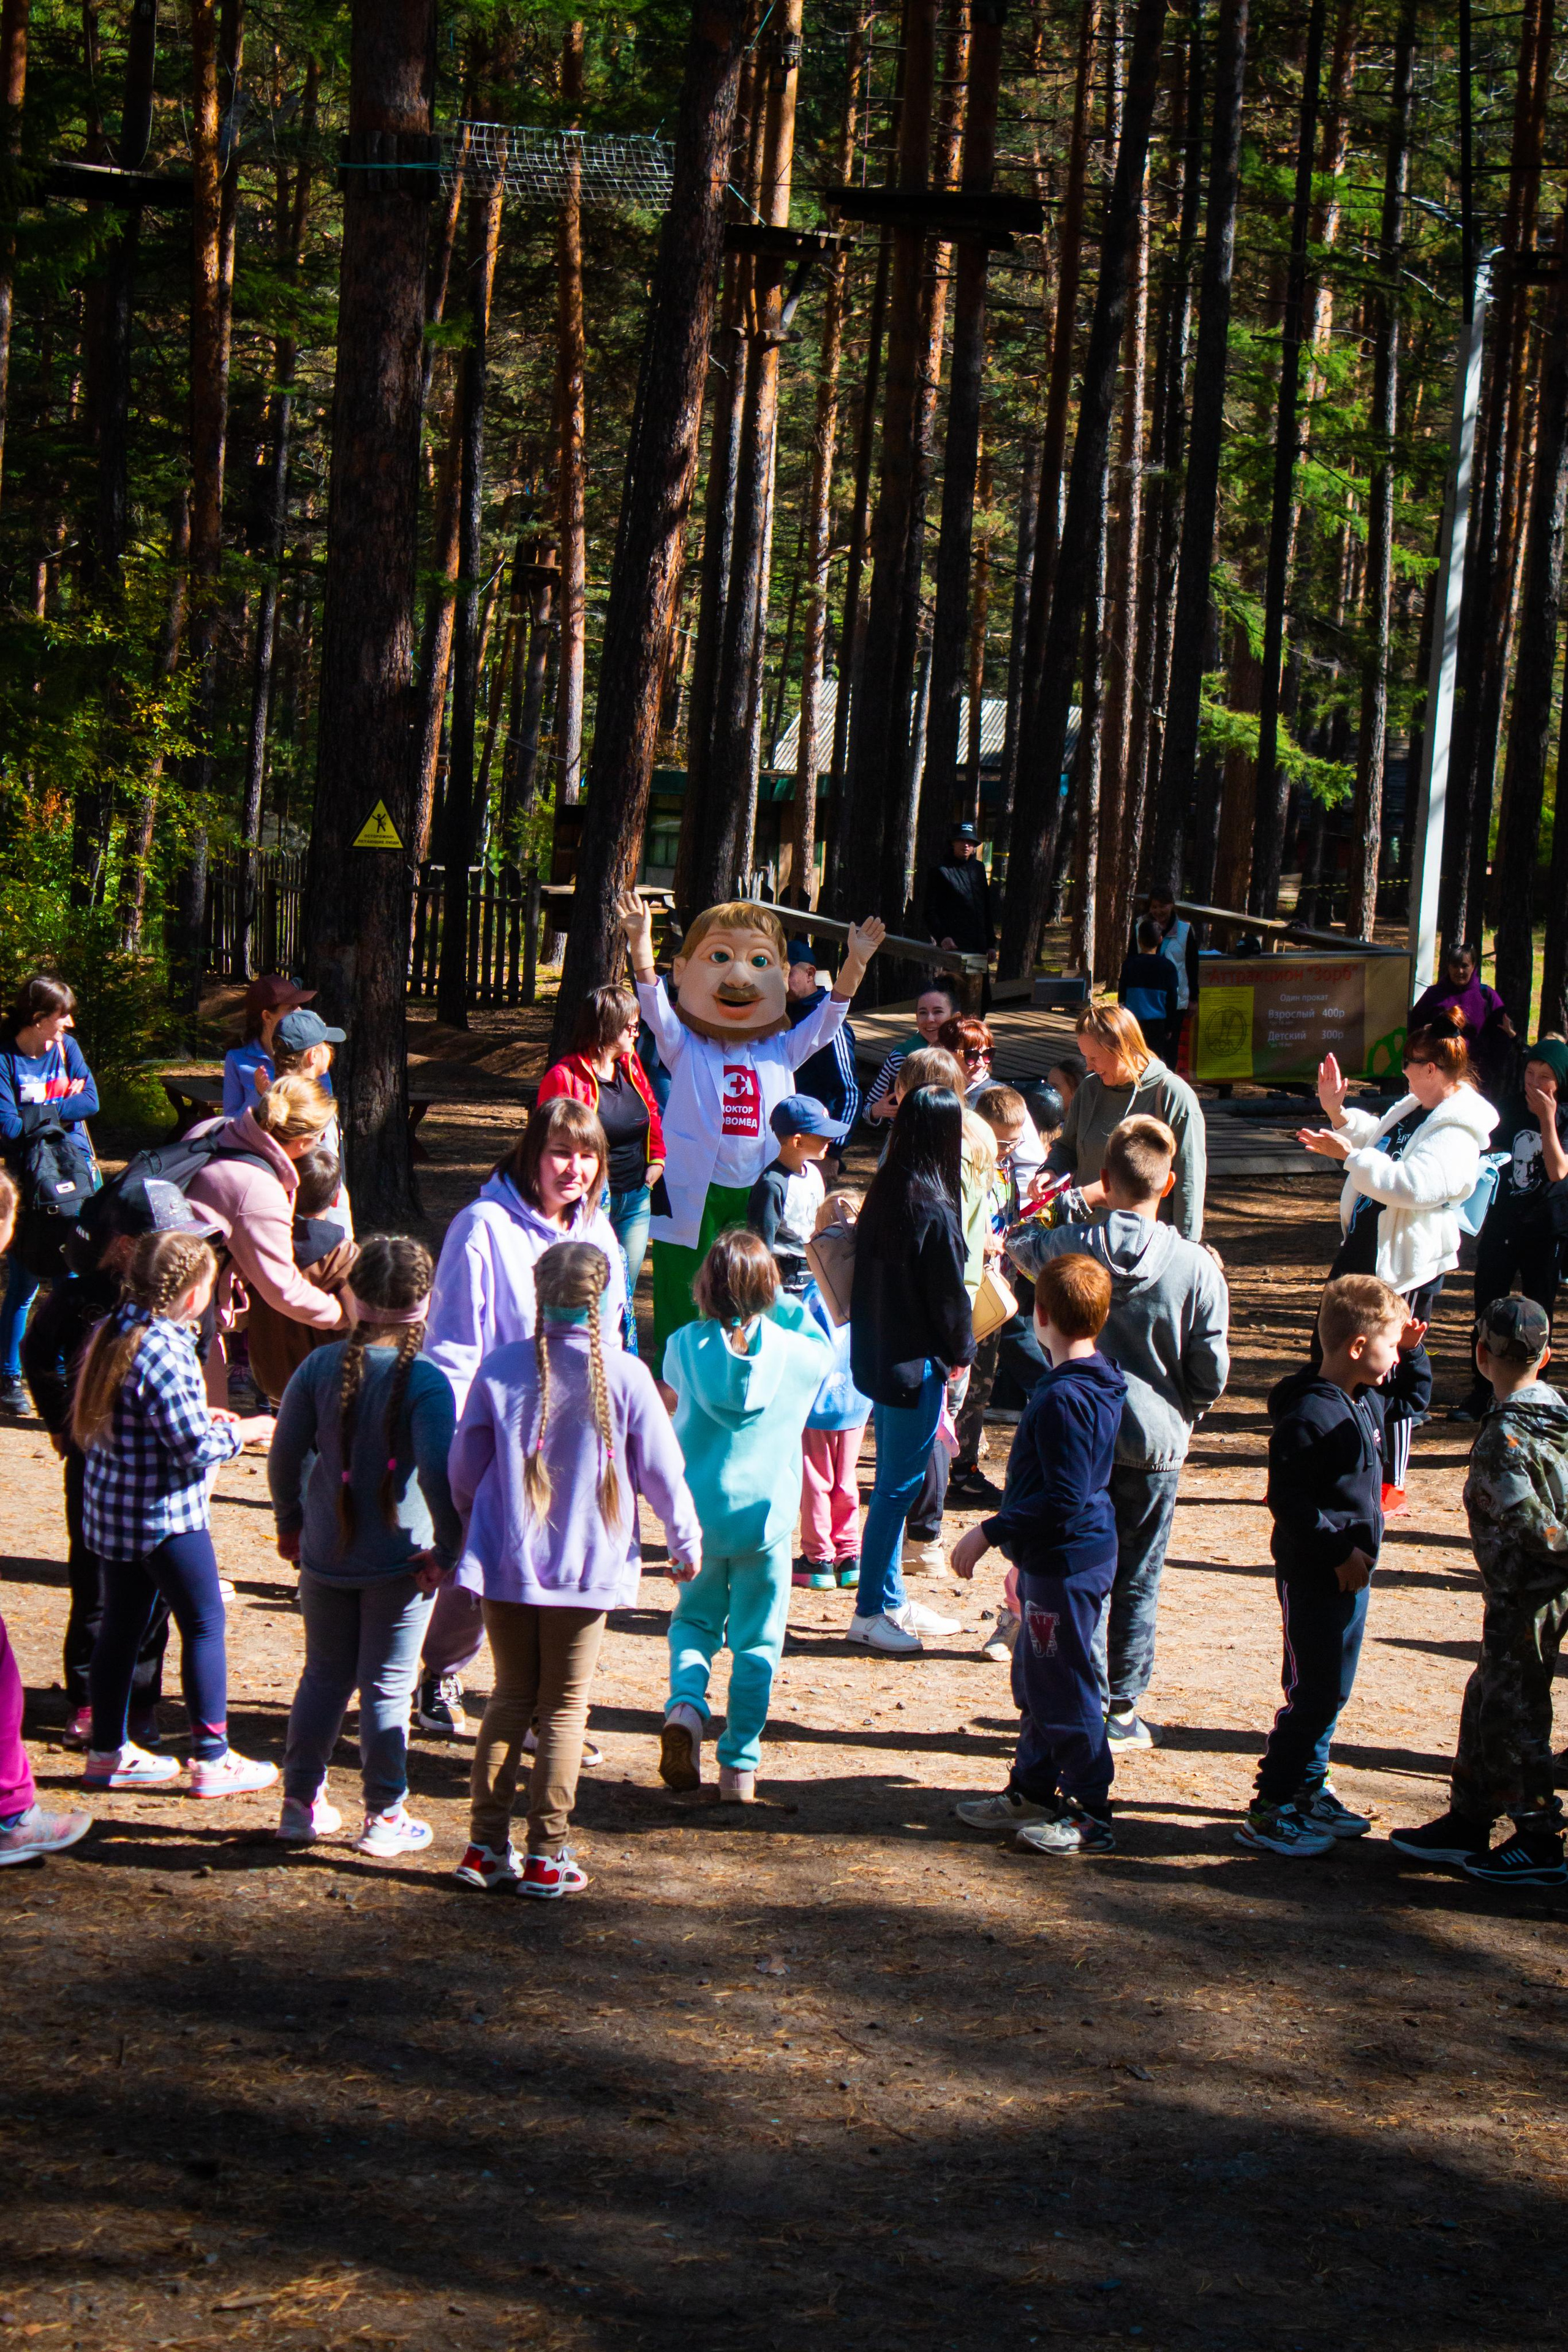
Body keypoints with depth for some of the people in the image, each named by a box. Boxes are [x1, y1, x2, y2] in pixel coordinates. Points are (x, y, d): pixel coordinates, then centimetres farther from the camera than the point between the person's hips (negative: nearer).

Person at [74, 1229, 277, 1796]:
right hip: (166, 1514, -9)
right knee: (204, 1626, 3)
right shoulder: (165, 1349, -23)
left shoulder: (111, 1333, 4)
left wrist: (204, 1420, 13)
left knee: (121, 1627, 16)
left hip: (110, 1508, 9)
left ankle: (108, 1750, 24)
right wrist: (241, 1432, -4)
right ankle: (212, 1758, 7)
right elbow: (194, 1446, -21)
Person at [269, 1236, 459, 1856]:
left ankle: (302, 1803, 23)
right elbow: (438, 1472, -23)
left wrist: (291, 1523, 15)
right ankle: (385, 1816, 12)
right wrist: (449, 1548, -13)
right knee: (388, 1684, 6)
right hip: (401, 1560, -4)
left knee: (325, 1674, 18)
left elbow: (285, 1452, 0)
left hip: (326, 1555, 4)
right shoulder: (425, 1382, -16)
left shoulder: (320, 1367, -4)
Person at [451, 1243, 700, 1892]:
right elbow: (661, 1470, -2)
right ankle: (546, 1856, 7)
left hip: (507, 1563, 2)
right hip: (587, 1565, -2)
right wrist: (685, 1541, 14)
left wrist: (472, 1525, 24)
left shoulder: (499, 1368, -5)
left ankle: (486, 1845, 13)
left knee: (511, 1698, 14)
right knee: (563, 1707, 7)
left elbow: (465, 1466, 4)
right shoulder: (625, 1375, -9)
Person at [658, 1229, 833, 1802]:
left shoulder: (685, 1346, -4)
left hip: (699, 1514, 1)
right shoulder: (801, 1353, -5)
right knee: (756, 1643, 10)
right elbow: (823, 1344, 19)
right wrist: (781, 1301, 16)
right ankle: (739, 1767, 10)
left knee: (694, 1620, 20)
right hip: (766, 1518, -1)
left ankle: (685, 1705, -7)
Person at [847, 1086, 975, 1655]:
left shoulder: (883, 1194, 5)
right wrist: (961, 1352, 2)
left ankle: (890, 1599, 27)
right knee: (900, 1483, 0)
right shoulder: (932, 1211, -21)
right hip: (915, 1363, -9)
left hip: (879, 1354, 9)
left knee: (894, 1480, 17)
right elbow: (948, 1294, -15)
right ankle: (870, 1611, 6)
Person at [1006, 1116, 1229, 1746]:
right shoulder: (1197, 1268, -11)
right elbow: (1212, 1372, -6)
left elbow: (1019, 1245, 16)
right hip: (1155, 1442, 0)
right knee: (1137, 1582, 11)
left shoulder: (1071, 1248, -8)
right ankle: (1121, 1709, 16)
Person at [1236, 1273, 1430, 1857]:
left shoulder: (1367, 1400, 7)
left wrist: (1411, 1352, 11)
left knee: (1331, 1692, 18)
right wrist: (1338, 1549, -24)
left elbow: (1414, 1395, 29)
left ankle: (1308, 1790, 31)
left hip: (1350, 1572, 9)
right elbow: (1288, 1499, -25)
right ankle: (1268, 1814, 1)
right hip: (1314, 1579, -9)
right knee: (1313, 1695, -6)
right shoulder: (1309, 1415, -22)